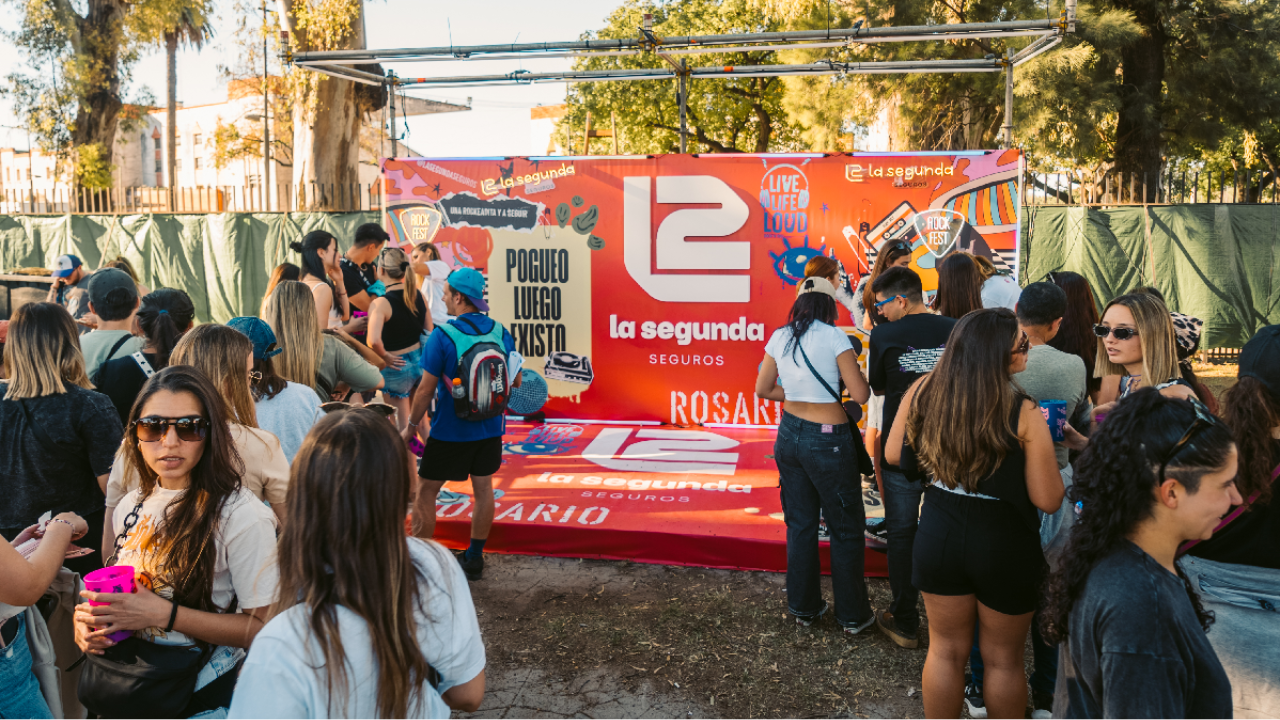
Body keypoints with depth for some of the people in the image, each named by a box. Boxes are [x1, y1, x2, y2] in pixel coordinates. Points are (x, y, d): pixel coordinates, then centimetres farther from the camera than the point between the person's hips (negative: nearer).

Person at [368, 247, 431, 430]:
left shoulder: (380, 303, -21)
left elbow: (374, 341, -34)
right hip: (420, 359, 5)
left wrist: (385, 356, -16)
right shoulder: (418, 295, -2)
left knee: (403, 424, 12)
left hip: (397, 367, -5)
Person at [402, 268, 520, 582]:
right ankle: (474, 557, 24)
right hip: (489, 428, 5)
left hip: (450, 430, -5)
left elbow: (426, 389, -14)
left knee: (426, 492, 9)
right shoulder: (501, 332, -1)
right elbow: (516, 381, 8)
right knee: (483, 489, 15)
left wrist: (411, 426, -2)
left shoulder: (442, 337, -16)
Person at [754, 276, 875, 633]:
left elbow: (763, 389, 10)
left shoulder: (780, 337, 2)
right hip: (828, 439, -5)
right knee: (846, 529, 9)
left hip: (790, 434, 6)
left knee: (800, 523, 17)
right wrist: (857, 370, 4)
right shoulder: (833, 336, -14)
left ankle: (803, 607, 28)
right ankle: (853, 615, 20)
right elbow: (860, 394, -15)